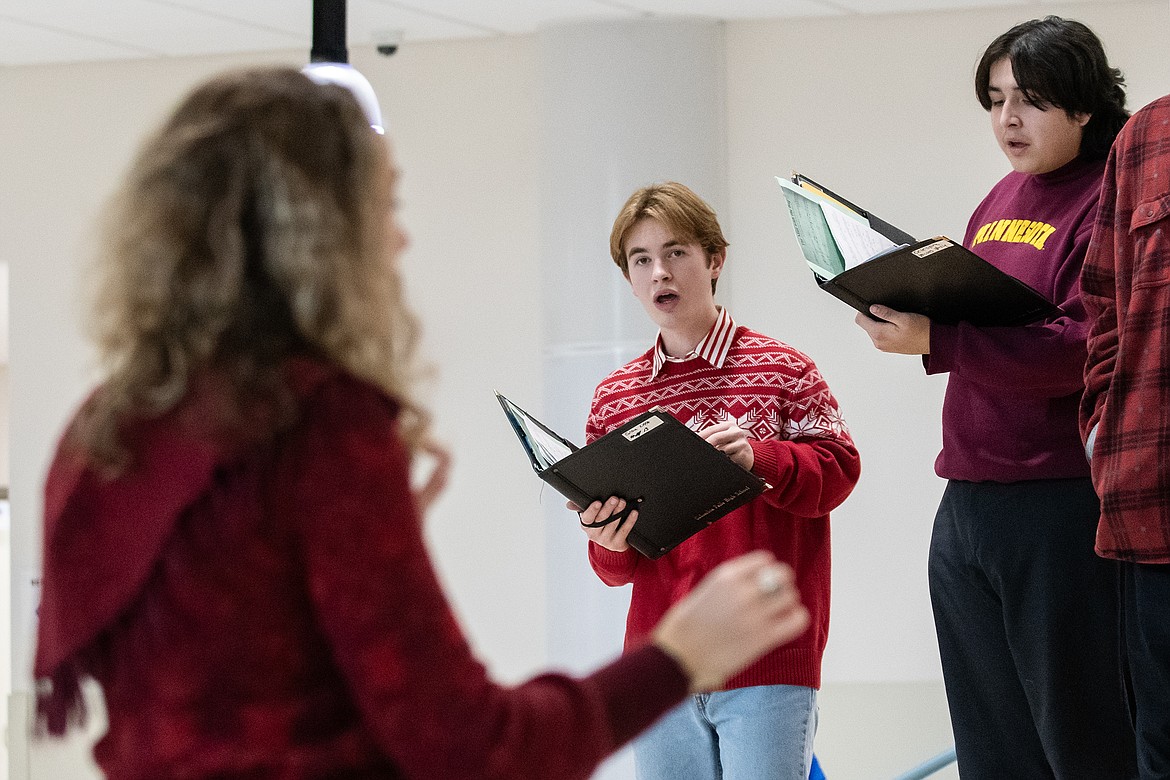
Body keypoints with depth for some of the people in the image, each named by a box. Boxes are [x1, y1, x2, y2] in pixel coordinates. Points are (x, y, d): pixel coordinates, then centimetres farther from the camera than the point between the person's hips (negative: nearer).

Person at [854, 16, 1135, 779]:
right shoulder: (1002, 200, 17)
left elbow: (1081, 348, -20)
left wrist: (933, 340, -23)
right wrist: (904, 306, 2)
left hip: (1061, 507, -8)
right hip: (968, 505, 8)